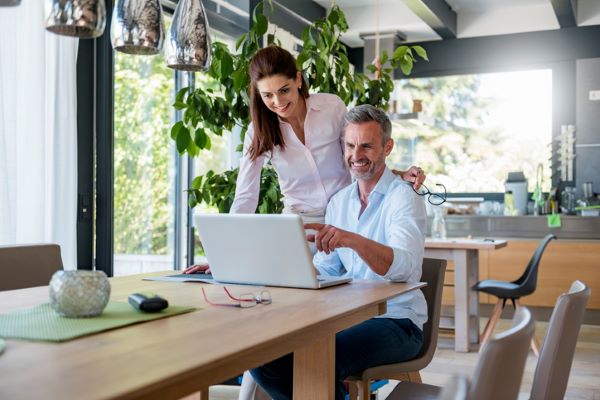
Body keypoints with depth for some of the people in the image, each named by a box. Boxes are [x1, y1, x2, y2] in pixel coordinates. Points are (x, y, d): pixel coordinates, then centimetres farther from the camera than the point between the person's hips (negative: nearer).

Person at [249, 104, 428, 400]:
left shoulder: (403, 198, -11)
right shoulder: (339, 201, 11)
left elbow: (405, 267, -29)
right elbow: (323, 269, 11)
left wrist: (352, 239, -45)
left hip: (396, 321, -6)